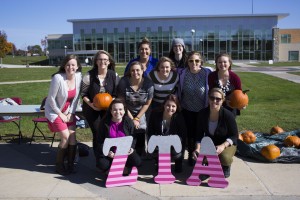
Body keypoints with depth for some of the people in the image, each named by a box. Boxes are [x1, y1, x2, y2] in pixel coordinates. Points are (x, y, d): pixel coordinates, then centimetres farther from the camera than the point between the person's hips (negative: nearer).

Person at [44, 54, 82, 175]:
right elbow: (51, 98, -17)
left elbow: (76, 97, -2)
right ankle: (59, 165, 8)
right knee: (65, 137, -11)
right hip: (55, 110, -4)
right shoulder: (58, 78, -25)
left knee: (73, 136, -4)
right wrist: (60, 114, -12)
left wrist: (71, 113, -5)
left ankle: (70, 165, 11)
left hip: (68, 111, 5)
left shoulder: (78, 76, -12)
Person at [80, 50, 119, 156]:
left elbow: (117, 94, 3)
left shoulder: (114, 75, -3)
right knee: (97, 133, -4)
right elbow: (83, 94, -3)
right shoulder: (89, 75, -8)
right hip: (92, 109, -1)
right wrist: (91, 104, -17)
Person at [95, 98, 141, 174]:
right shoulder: (104, 122, -8)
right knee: (102, 164, -28)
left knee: (137, 162, -22)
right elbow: (100, 141, -5)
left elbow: (133, 138, 5)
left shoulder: (129, 122, -4)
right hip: (109, 152, -1)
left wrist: (131, 147, -15)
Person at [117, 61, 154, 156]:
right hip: (126, 113, -1)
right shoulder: (123, 82, -18)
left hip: (141, 113, 1)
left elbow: (147, 104, -5)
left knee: (141, 139, 3)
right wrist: (132, 119, -11)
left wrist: (137, 118, -5)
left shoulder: (148, 84, -15)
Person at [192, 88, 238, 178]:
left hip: (226, 144, -3)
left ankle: (226, 167, 8)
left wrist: (223, 146, -30)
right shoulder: (202, 114, -10)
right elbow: (199, 134, -4)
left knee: (224, 157, -35)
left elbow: (234, 136, -13)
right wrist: (198, 148, -20)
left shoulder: (228, 115, -20)